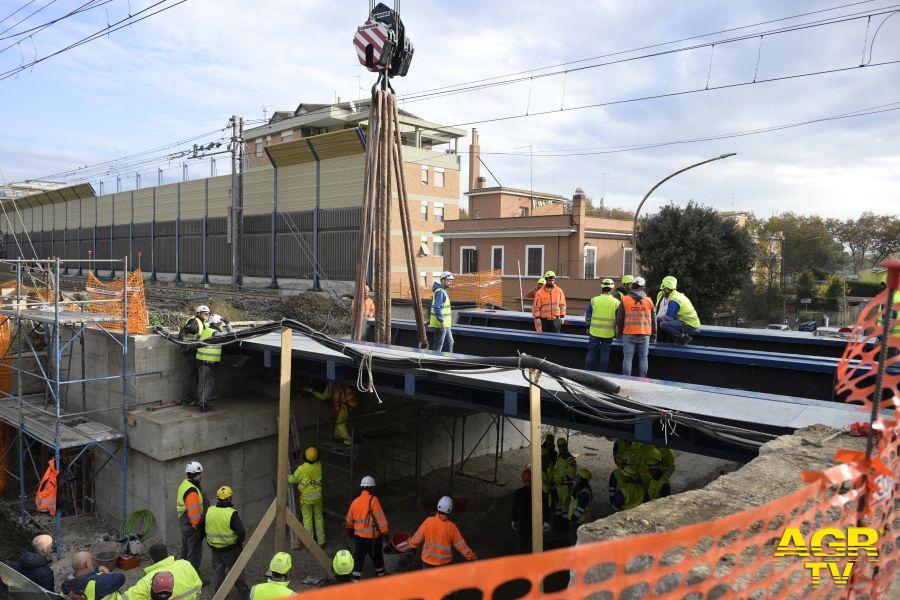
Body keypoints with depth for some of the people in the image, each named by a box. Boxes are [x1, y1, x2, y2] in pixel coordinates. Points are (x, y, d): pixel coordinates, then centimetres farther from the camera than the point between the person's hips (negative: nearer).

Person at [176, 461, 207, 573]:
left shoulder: (184, 483, 4)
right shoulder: (192, 491, -28)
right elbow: (194, 512, -29)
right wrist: (198, 527, -21)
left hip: (184, 522, 11)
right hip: (192, 526, -11)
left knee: (186, 549, 25)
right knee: (195, 552, 1)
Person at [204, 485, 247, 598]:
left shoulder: (209, 511, -9)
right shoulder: (232, 514, -24)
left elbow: (201, 527, 3)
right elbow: (241, 532, -23)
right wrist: (239, 542, -2)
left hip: (214, 547, 4)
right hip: (230, 549, -4)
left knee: (217, 569, 20)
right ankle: (243, 591, 25)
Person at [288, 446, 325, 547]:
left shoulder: (302, 469, -25)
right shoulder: (319, 465, -13)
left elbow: (293, 480, -8)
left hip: (306, 498, -3)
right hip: (318, 496, 3)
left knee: (307, 519, 15)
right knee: (318, 517, 20)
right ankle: (321, 540, 30)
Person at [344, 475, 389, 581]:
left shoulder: (355, 502, 1)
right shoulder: (373, 500, -17)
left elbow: (349, 519, 15)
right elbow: (380, 517, -19)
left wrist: (350, 528, 34)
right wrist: (385, 531, -12)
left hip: (359, 536, 3)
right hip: (373, 536, -3)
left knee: (358, 559, 10)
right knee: (377, 557, 17)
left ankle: (356, 580, 7)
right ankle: (381, 575, 35)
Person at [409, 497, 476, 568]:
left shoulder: (428, 521, -17)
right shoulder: (451, 527, -19)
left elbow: (417, 537, -5)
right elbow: (460, 545, -11)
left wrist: (411, 544, 17)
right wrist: (471, 556, 4)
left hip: (428, 559, 1)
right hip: (444, 562, -1)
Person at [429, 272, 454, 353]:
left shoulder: (443, 291, 15)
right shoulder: (440, 291, -17)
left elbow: (434, 306, 22)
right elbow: (437, 308, -25)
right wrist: (441, 322, -27)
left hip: (445, 323, 10)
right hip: (440, 323, -10)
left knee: (449, 343, 15)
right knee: (439, 345, -3)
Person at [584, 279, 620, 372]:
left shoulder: (594, 300, -5)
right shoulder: (616, 302, -5)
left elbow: (588, 316, 0)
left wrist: (588, 327, 13)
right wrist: (617, 331, 12)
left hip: (594, 332, 0)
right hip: (608, 333, 0)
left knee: (591, 353, 10)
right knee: (605, 355, 8)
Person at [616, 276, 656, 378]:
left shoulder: (625, 300, -1)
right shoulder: (649, 301, 6)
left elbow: (619, 319, 2)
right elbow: (653, 320, 11)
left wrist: (620, 331, 15)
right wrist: (653, 335, 18)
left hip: (628, 334, -2)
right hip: (645, 335, 2)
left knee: (627, 358, 1)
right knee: (643, 359, 8)